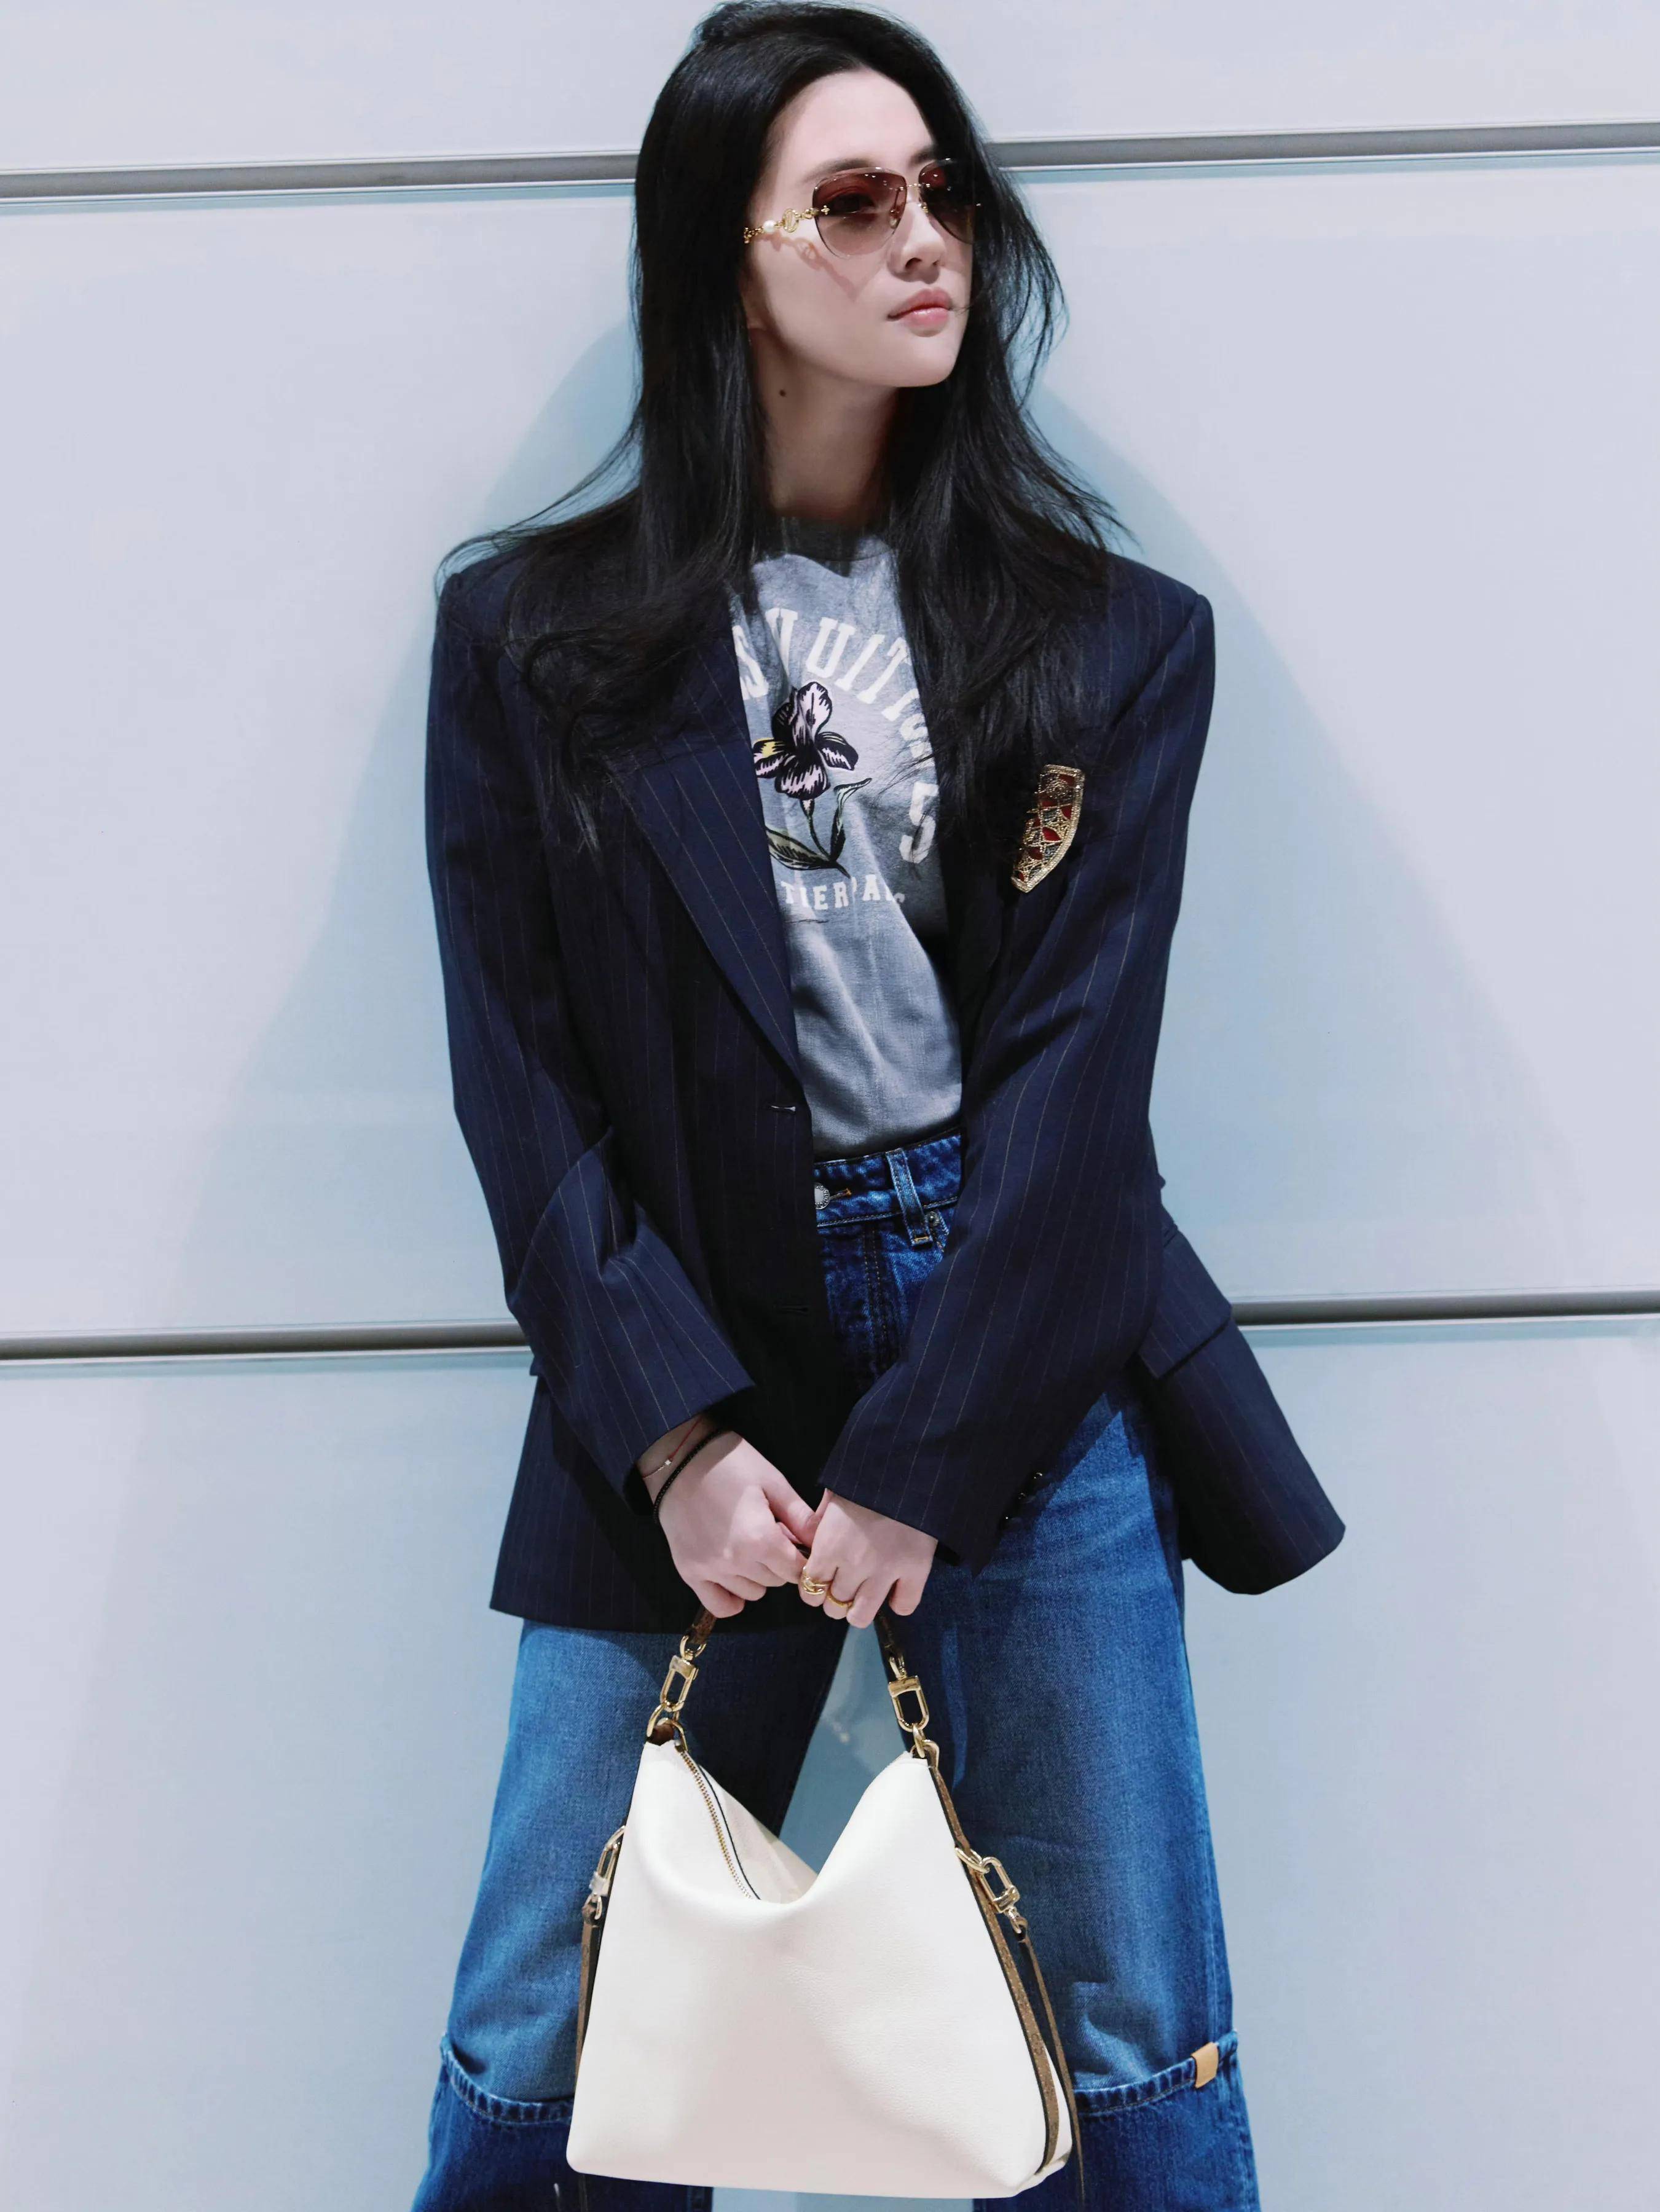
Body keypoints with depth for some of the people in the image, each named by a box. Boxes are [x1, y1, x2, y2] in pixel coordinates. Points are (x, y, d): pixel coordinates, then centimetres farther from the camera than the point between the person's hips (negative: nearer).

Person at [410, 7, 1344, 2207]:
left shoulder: (1114, 641, 5)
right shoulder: (533, 640, 4)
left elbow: (1075, 1063, -4)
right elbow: (522, 1080, 0)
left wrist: (916, 1458, -11)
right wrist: (674, 1435, -10)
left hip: (1029, 1357, 1)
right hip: (684, 1387, 0)